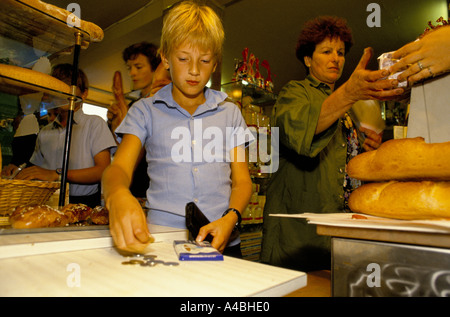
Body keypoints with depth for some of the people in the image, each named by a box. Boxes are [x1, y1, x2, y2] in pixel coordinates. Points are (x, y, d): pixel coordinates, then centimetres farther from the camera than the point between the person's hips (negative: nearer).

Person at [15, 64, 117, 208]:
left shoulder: (95, 123, 3)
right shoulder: (44, 132, 19)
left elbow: (104, 170, -9)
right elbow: (37, 172, 24)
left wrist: (57, 174, -16)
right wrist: (18, 172, 3)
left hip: (83, 203, -4)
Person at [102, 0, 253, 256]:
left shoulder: (229, 113, 13)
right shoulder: (146, 111, 10)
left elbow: (242, 179, 10)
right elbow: (119, 168, -2)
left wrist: (230, 218, -10)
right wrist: (117, 196, -26)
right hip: (159, 240, -1)